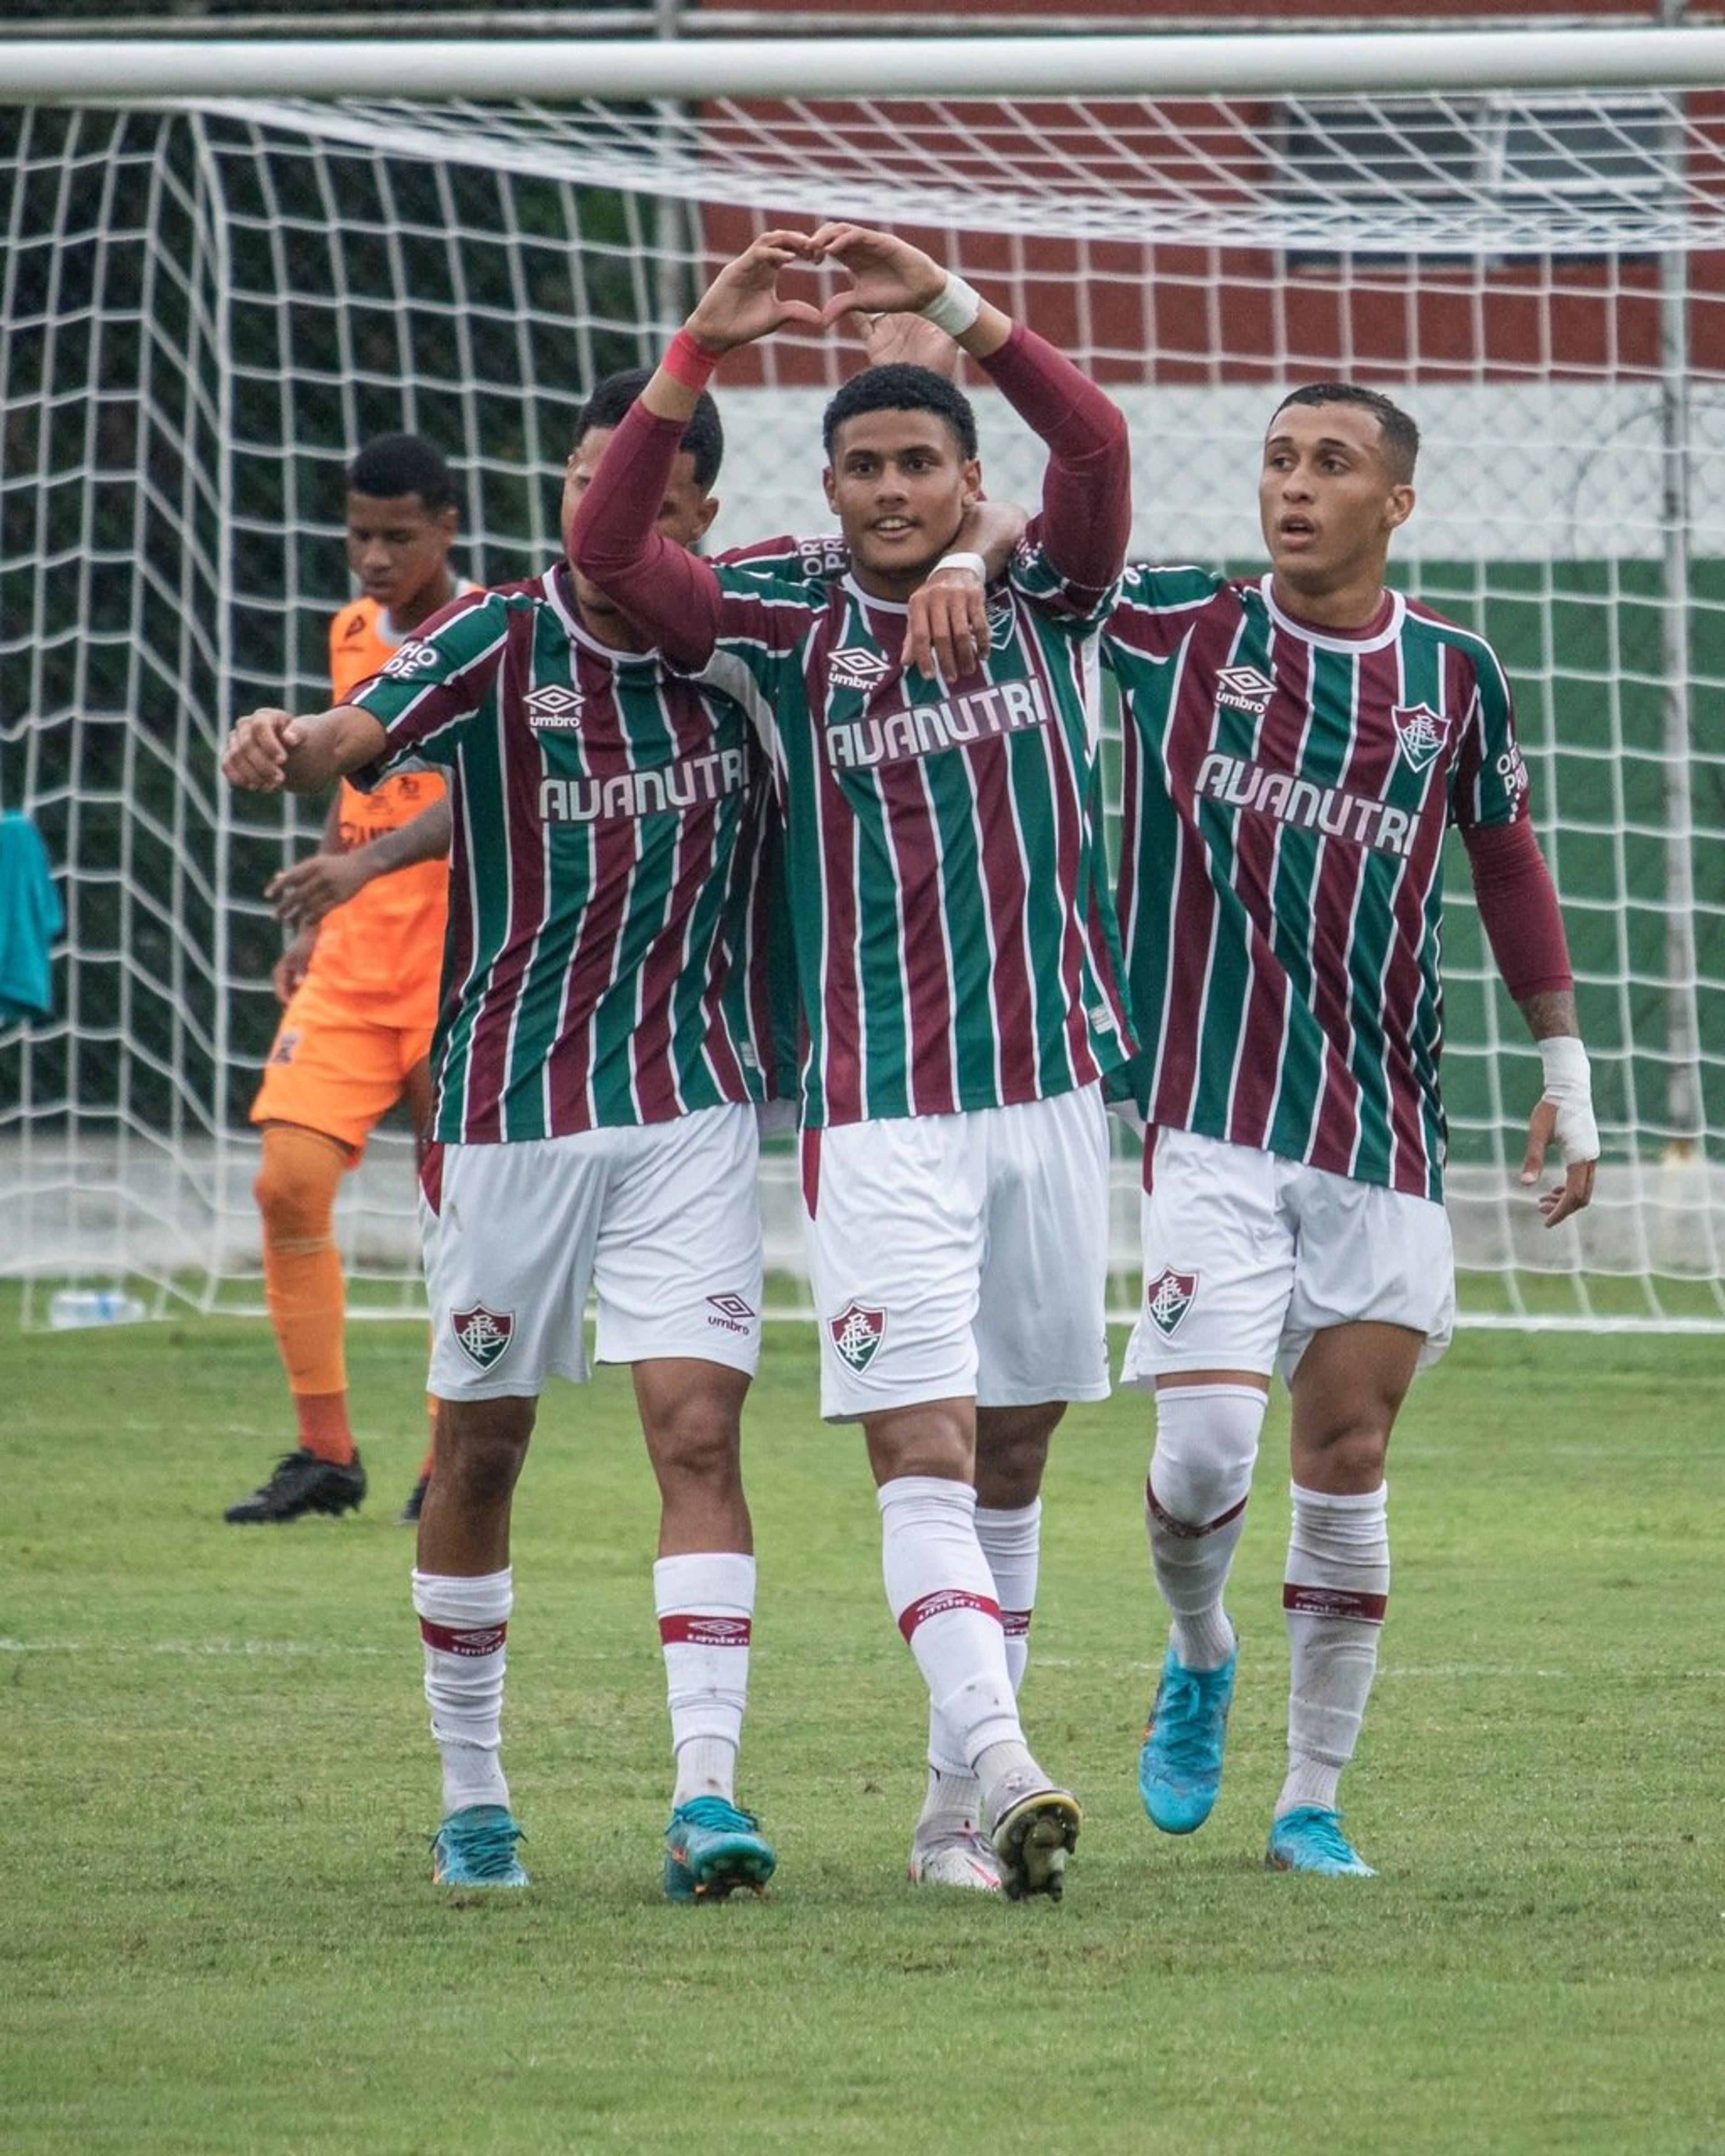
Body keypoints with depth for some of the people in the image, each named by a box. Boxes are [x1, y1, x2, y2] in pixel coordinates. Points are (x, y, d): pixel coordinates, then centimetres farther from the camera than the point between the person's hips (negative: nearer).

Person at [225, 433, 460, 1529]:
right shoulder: (353, 634, 12)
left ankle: (453, 1468, 11)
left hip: (462, 962, -5)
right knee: (291, 1179, -8)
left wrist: (364, 865, -38)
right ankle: (325, 1453, 1)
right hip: (351, 963, 5)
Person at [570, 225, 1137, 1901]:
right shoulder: (790, 645, 3)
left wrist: (943, 299, -19)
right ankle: (1003, 1771, -28)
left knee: (1010, 1455, 8)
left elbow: (1097, 443, -11)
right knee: (922, 1452, -15)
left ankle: (956, 1808, 16)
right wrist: (703, 346, -19)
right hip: (877, 1114, -3)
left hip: (1050, 1090, 3)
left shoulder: (1043, 613, 6)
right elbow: (607, 549, -10)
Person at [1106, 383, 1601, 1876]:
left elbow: (1506, 859, 18)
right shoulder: (1177, 632, 1)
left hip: (1386, 1135, 1)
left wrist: (1566, 1067, 17)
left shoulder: (1454, 675, 6)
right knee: (1208, 1445, -13)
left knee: (1346, 1464, 2)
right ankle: (1200, 1657, 20)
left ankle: (1314, 1801, 13)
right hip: (1216, 1122, -1)